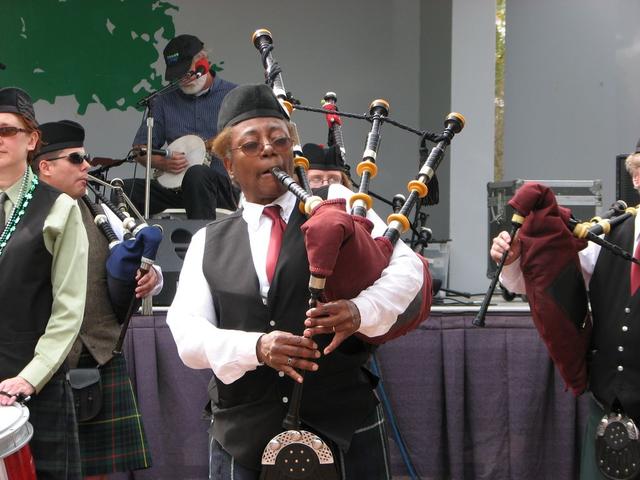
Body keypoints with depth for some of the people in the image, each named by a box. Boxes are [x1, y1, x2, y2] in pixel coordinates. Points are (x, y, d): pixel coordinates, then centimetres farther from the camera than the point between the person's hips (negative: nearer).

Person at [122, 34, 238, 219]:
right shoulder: (165, 101, 16)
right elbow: (140, 148, 16)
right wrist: (162, 163, -4)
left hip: (224, 187, -3)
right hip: (174, 187, 3)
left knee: (196, 174, -37)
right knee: (128, 189, -22)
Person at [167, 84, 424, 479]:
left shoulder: (335, 204, 5)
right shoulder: (208, 244, 11)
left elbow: (407, 266, -4)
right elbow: (187, 334, -1)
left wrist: (360, 311, -23)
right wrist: (256, 347, -19)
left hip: (345, 431, -1)